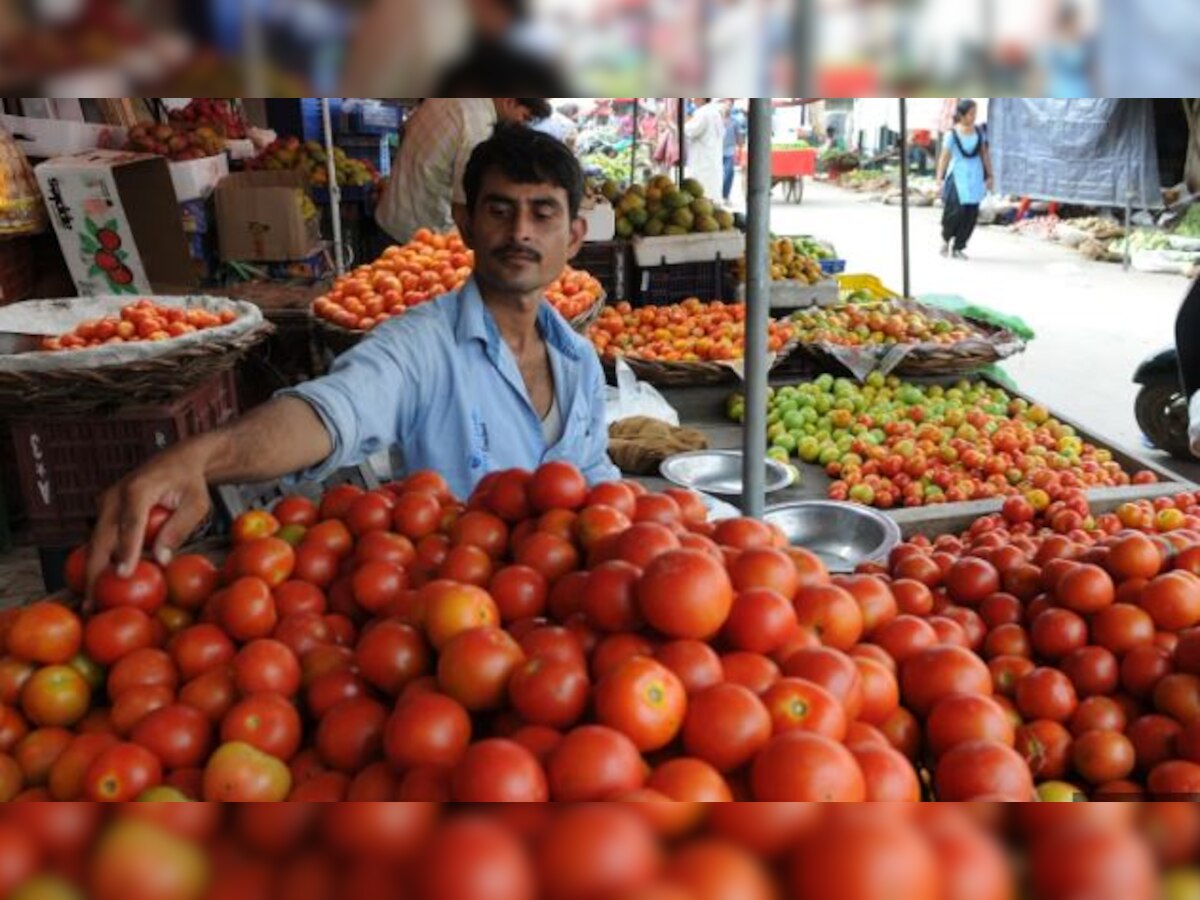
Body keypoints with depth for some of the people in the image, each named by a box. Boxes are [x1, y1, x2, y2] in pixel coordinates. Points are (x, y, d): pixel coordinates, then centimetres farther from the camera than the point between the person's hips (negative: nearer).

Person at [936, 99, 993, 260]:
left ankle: (958, 248, 12)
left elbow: (985, 155, 11)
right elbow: (944, 157, -5)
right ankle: (946, 239, 17)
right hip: (957, 176, -4)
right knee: (956, 211, -12)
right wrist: (940, 179, -10)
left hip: (975, 177, 4)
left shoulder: (979, 133, 6)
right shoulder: (952, 134, -6)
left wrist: (989, 176, 9)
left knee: (971, 215, 0)